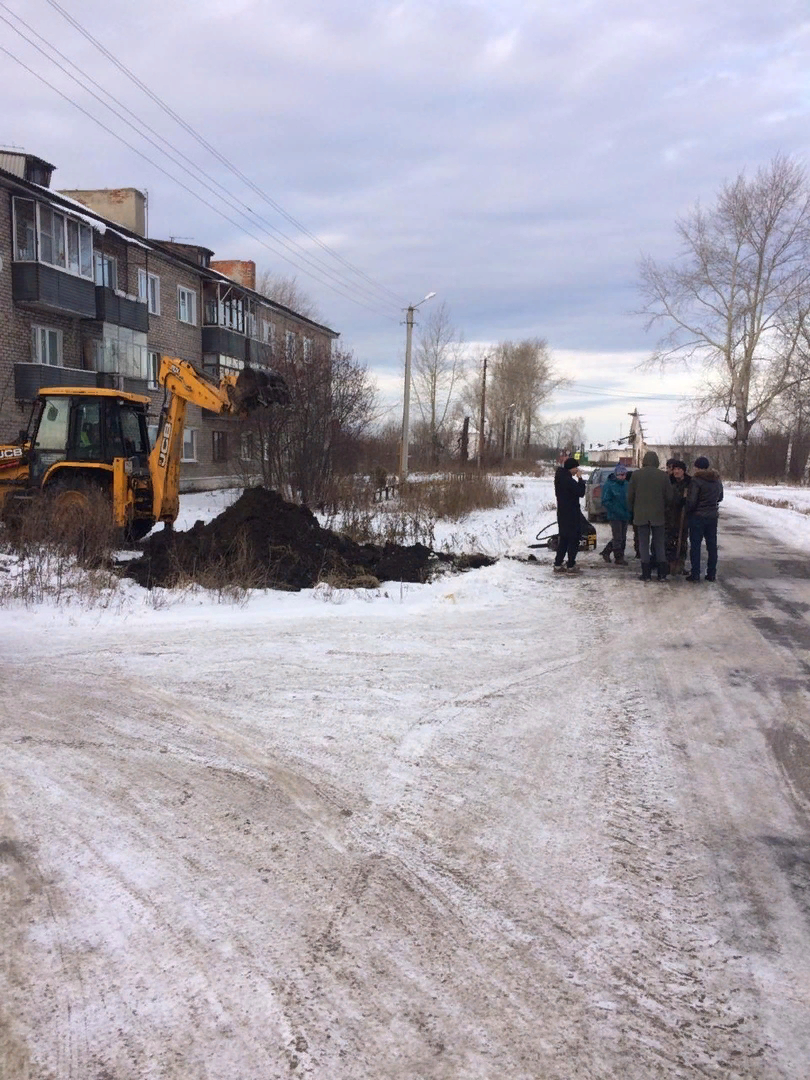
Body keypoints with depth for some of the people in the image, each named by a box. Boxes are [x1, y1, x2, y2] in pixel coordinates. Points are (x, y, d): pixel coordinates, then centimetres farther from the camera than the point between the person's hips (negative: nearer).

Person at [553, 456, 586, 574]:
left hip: (562, 513, 9)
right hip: (572, 514, -9)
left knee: (563, 539, 14)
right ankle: (571, 566, 1)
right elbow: (580, 492, -18)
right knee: (573, 539, -1)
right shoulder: (568, 480, -20)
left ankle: (558, 564, 15)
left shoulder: (560, 477, 8)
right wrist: (580, 479, -9)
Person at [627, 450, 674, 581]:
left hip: (641, 515, -1)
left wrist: (632, 510, 13)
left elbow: (630, 496, -2)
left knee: (644, 544, 5)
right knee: (659, 544, 8)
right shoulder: (663, 476, -4)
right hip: (658, 515, 1)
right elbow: (669, 497, 0)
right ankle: (662, 574, 8)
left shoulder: (636, 475, -5)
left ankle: (646, 573, 3)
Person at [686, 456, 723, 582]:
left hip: (697, 516, -6)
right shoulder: (717, 480, 6)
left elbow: (691, 501, -17)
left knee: (695, 545, 1)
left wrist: (688, 511, 0)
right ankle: (711, 574, 14)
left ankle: (695, 574, 0)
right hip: (713, 516, 6)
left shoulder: (696, 480, -16)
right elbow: (720, 497, 17)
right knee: (712, 545, 11)